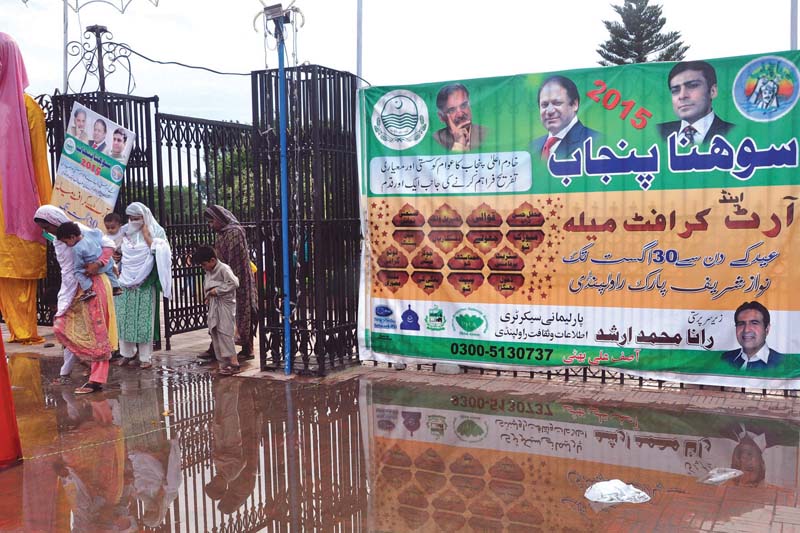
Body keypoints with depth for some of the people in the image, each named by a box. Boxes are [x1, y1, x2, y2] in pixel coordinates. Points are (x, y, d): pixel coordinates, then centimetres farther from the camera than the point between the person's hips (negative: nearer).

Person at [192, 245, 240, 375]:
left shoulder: (224, 269, -13)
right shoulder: (209, 271, 13)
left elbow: (234, 283, -23)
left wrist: (217, 290, -18)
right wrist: (208, 296, 6)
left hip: (225, 304, -9)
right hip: (213, 305, 9)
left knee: (224, 332, -14)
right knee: (214, 333, 7)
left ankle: (234, 362, -13)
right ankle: (223, 362, 13)